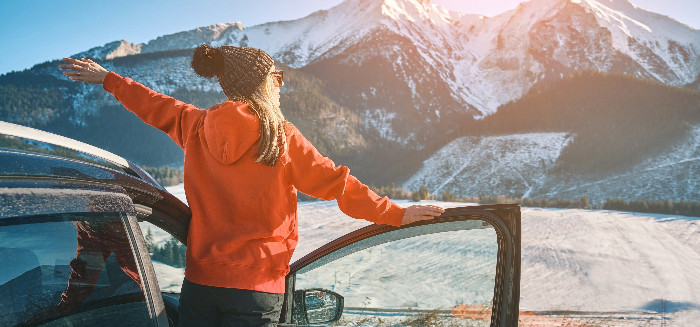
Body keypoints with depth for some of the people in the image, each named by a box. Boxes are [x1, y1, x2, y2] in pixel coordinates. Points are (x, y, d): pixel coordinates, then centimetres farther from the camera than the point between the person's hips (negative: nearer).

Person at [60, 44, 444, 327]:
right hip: (255, 288, -4)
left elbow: (156, 106, 22)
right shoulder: (281, 136, -9)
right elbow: (337, 183, -4)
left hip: (199, 282, 4)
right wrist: (395, 213, 7)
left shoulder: (195, 126, 3)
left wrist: (106, 78, 41)